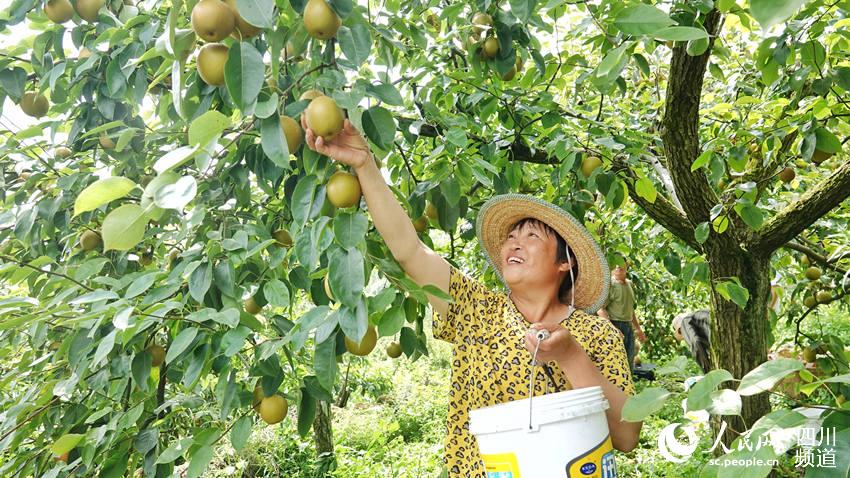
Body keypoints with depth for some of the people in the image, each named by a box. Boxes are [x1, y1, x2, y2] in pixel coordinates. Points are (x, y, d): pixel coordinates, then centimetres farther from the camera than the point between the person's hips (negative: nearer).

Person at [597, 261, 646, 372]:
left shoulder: (628, 283, 13)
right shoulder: (610, 285, -13)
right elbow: (601, 309, -19)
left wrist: (638, 329, 25)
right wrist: (613, 330, -25)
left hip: (629, 326, 8)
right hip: (615, 326, -8)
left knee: (629, 361, 15)